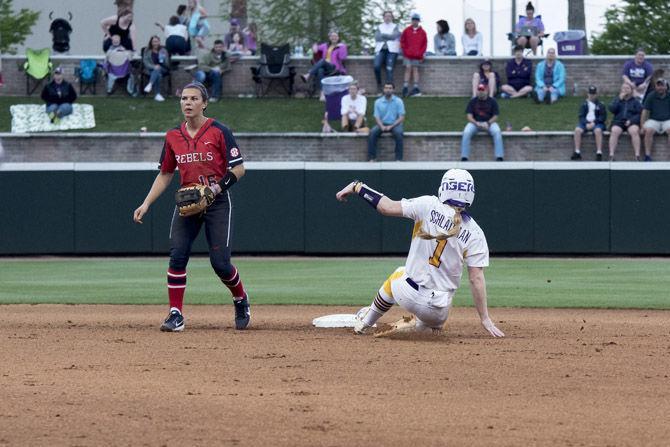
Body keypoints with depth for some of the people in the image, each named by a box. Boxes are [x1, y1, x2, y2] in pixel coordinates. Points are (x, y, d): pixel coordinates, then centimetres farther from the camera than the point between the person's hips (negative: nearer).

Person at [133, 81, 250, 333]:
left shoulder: (219, 132, -7)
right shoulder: (173, 137, 7)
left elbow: (238, 169, -7)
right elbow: (165, 175, 15)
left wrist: (218, 187, -22)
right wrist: (146, 204, 5)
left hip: (217, 202, -4)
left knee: (220, 263, -6)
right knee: (177, 256, -11)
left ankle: (241, 301, 22)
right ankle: (175, 315, -8)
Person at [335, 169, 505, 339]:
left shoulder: (428, 206, -9)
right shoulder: (475, 234, -8)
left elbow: (387, 207, -8)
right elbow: (477, 279, -9)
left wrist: (356, 186, 5)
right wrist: (485, 319, -4)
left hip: (407, 295, 0)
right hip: (438, 309, 0)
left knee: (399, 274, 37)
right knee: (436, 325, 35)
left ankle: (365, 323, 41)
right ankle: (412, 326, 3)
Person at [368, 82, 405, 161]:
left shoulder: (398, 101, -1)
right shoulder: (378, 102, 6)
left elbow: (401, 117, -5)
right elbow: (377, 117, 3)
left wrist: (391, 126, -18)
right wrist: (382, 126, -18)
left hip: (394, 124, -2)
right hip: (382, 124, 2)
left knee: (398, 133, -36)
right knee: (372, 132, -28)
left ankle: (398, 158, -33)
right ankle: (371, 158, -28)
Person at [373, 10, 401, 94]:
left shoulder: (395, 27, 14)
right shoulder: (379, 27, 19)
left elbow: (394, 36, -3)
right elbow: (377, 37, 4)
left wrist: (383, 35, 0)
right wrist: (388, 36, -4)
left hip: (391, 50, -2)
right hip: (380, 49, 2)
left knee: (389, 69, -16)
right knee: (377, 66, -21)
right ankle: (379, 85, -4)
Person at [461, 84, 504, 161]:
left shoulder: (492, 101, 4)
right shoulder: (473, 101, 6)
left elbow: (495, 117, 1)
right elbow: (469, 116, 1)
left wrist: (487, 123, -17)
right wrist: (477, 123, -19)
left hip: (490, 122, -1)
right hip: (475, 122, 1)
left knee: (497, 132, -32)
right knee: (466, 133, -30)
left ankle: (499, 157, -32)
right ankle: (464, 157, -29)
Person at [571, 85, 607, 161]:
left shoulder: (600, 105, 8)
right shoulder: (584, 104, 14)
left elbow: (603, 117, 1)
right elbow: (581, 116, 7)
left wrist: (594, 122, -14)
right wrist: (586, 123, -13)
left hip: (597, 124, -2)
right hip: (586, 123, 2)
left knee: (598, 130, -37)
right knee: (577, 130, -28)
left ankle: (599, 153, -39)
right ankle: (577, 152, -28)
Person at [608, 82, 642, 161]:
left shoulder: (635, 101, 15)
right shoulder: (617, 100, 20)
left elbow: (640, 114, 4)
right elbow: (612, 109, 3)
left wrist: (631, 120, -12)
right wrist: (620, 99, -3)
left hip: (631, 122, -1)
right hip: (618, 122, 1)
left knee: (634, 131, -35)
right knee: (614, 131, -33)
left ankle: (637, 157, -40)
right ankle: (611, 156, -39)